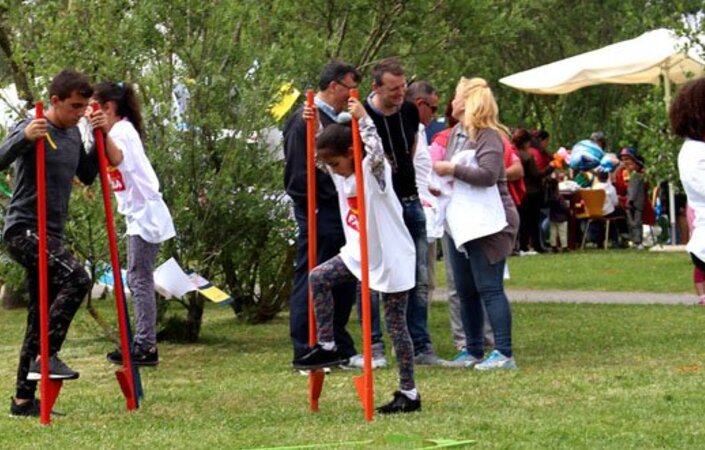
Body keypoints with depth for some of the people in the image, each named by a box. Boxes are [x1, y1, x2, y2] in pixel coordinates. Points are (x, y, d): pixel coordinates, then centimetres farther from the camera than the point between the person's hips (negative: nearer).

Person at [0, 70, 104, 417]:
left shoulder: (73, 134, 14)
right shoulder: (33, 129, -11)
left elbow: (87, 176, 25)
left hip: (51, 236, 9)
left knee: (41, 317, 8)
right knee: (77, 278, -27)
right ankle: (46, 356, -21)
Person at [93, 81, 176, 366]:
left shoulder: (122, 130, -14)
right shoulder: (121, 130, 17)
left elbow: (116, 159, -36)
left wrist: (101, 131, -43)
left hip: (145, 213, -10)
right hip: (139, 214, 10)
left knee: (139, 279, -9)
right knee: (138, 279, 11)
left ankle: (145, 347, -10)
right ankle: (145, 343, 14)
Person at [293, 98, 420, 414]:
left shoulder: (373, 170, -19)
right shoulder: (340, 173, 4)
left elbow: (376, 152, -42)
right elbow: (322, 151, 22)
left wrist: (362, 119, -36)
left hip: (391, 257, -8)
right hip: (359, 253, 8)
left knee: (396, 325, -1)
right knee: (318, 278, -4)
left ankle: (409, 393, 7)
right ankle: (327, 347, 7)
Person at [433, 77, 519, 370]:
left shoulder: (488, 136, -13)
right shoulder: (456, 133, 13)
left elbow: (488, 174, -24)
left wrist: (452, 169, -19)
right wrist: (437, 173, 3)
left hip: (486, 224, -9)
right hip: (460, 223, 9)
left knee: (489, 288, -10)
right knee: (465, 291, 11)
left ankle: (504, 354, -10)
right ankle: (474, 352, 19)